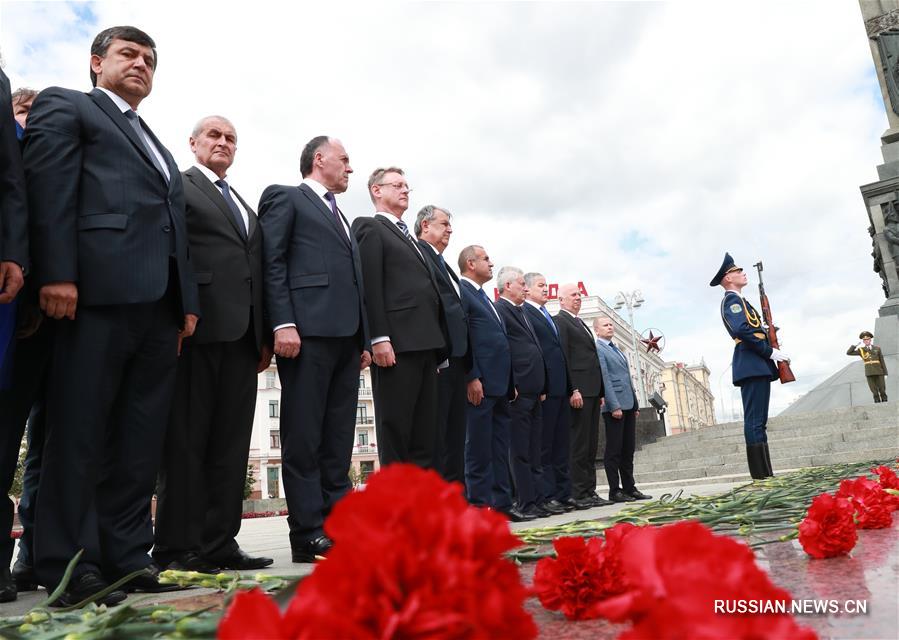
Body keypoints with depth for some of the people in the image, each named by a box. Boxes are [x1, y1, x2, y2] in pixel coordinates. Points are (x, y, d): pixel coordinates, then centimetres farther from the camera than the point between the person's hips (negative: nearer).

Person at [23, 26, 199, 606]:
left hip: (161, 303, 7)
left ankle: (127, 557, 11)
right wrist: (58, 274, -17)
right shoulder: (65, 106, 13)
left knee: (142, 444, 5)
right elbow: (50, 187, -3)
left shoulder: (159, 147, 32)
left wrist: (188, 302, 11)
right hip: (100, 293, -6)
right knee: (80, 435, -4)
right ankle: (71, 567, 3)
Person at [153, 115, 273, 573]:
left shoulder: (245, 206, 26)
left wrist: (264, 335, 13)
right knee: (186, 440, -3)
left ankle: (219, 544, 13)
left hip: (242, 331, 7)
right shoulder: (178, 186, 6)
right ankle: (177, 548, 5)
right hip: (199, 326, -7)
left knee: (231, 442, 6)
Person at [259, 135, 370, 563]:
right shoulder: (284, 198, 7)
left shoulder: (342, 218, 30)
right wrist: (283, 323, -16)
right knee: (304, 439, -5)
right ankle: (308, 534, 0)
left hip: (346, 335, 8)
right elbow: (273, 263, -5)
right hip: (307, 331, -8)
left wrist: (364, 339, 16)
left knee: (338, 440, 7)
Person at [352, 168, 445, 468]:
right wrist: (379, 338, -20)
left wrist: (435, 347, 16)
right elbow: (369, 286, -10)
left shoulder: (410, 238, 27)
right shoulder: (370, 228, 3)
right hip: (396, 343, -8)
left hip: (424, 344, 8)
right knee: (394, 428, -4)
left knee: (426, 432, 8)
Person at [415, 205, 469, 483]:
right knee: (435, 432, -7)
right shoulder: (416, 253, -2)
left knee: (455, 434, 11)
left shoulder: (443, 264, 26)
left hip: (455, 356, 10)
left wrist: (465, 361, 14)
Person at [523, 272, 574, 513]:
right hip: (543, 389, -9)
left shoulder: (547, 316, 22)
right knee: (544, 446, -3)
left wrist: (570, 387, 15)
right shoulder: (523, 313, -6)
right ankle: (547, 496, 2)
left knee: (561, 445, 11)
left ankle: (563, 493, 17)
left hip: (561, 388, 9)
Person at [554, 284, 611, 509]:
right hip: (578, 390, -9)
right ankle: (579, 494, -3)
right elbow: (563, 357, -13)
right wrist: (573, 390, -20)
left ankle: (589, 492, 14)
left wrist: (600, 392, 17)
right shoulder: (559, 321, -4)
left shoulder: (581, 324, 24)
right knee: (579, 444, -7)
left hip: (592, 390, 9)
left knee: (591, 444, 9)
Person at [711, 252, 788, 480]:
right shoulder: (732, 299, -6)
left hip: (757, 366, 10)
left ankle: (765, 474, 11)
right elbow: (742, 330, -21)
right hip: (753, 366, -10)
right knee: (755, 421, -11)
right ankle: (761, 475, -11)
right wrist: (770, 351, -16)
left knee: (758, 421, 8)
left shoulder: (737, 301, 25)